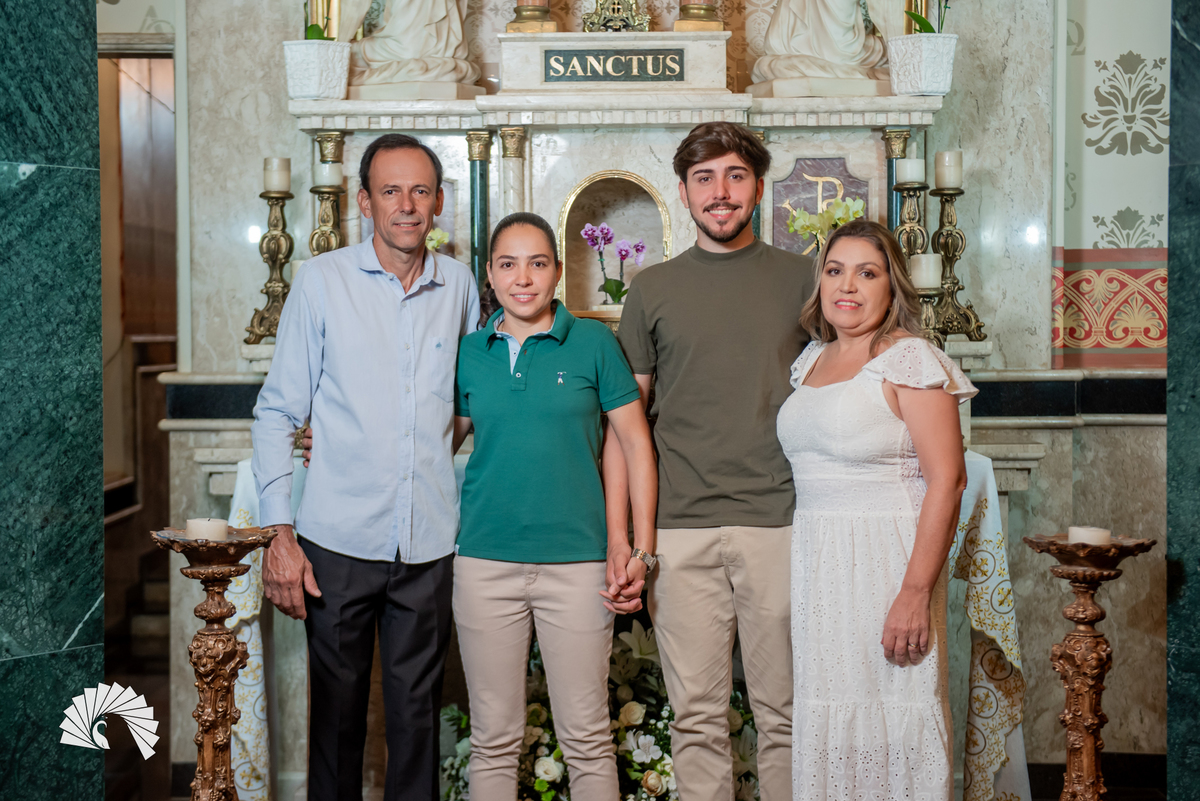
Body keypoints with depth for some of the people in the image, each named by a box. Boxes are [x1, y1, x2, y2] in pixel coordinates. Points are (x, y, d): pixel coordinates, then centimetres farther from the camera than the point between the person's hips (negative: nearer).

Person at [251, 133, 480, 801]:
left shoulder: (459, 285, 7)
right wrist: (280, 533, -6)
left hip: (429, 543, 2)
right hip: (339, 540, -2)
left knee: (418, 710, 10)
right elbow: (278, 413, 0)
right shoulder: (323, 281, -1)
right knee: (337, 709, 7)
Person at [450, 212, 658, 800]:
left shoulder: (592, 343, 0)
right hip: (485, 562, 2)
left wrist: (640, 548, -4)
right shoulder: (469, 353, 8)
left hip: (577, 561, -2)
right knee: (494, 739, 9)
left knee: (587, 738, 4)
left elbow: (636, 442, 2)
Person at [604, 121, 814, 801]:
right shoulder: (653, 289, 9)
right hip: (682, 528, 1)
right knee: (697, 715, 6)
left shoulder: (802, 279, 8)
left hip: (781, 522, 0)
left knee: (784, 711, 6)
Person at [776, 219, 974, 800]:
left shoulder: (909, 358, -9)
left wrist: (916, 592, -21)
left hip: (885, 558, -7)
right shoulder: (811, 360, 13)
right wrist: (800, 587, 13)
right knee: (824, 723, 11)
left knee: (891, 724, 0)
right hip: (816, 565, 7)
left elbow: (947, 479, -16)